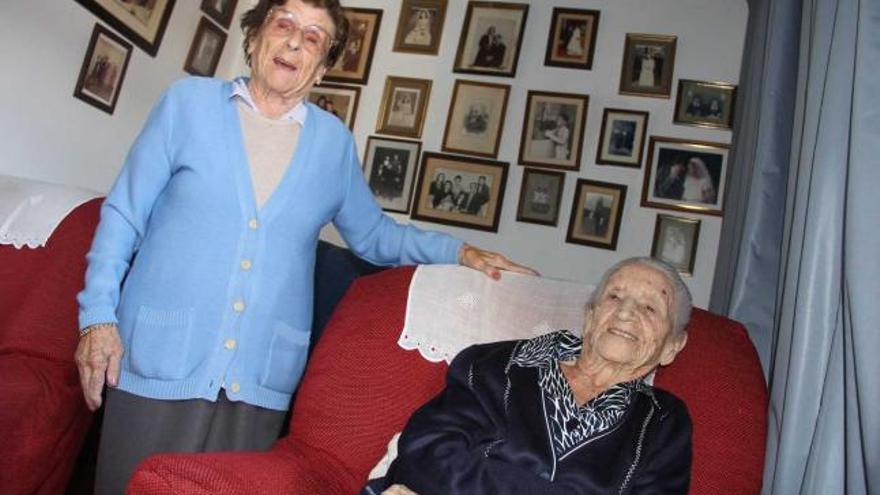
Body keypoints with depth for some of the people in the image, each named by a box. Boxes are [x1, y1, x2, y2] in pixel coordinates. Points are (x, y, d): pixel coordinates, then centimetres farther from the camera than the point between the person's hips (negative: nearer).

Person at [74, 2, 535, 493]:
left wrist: (459, 251, 6)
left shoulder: (335, 141, 7)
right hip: (159, 362, -1)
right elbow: (124, 213, 3)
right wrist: (98, 313, -5)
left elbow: (371, 233, 17)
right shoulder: (189, 101, 3)